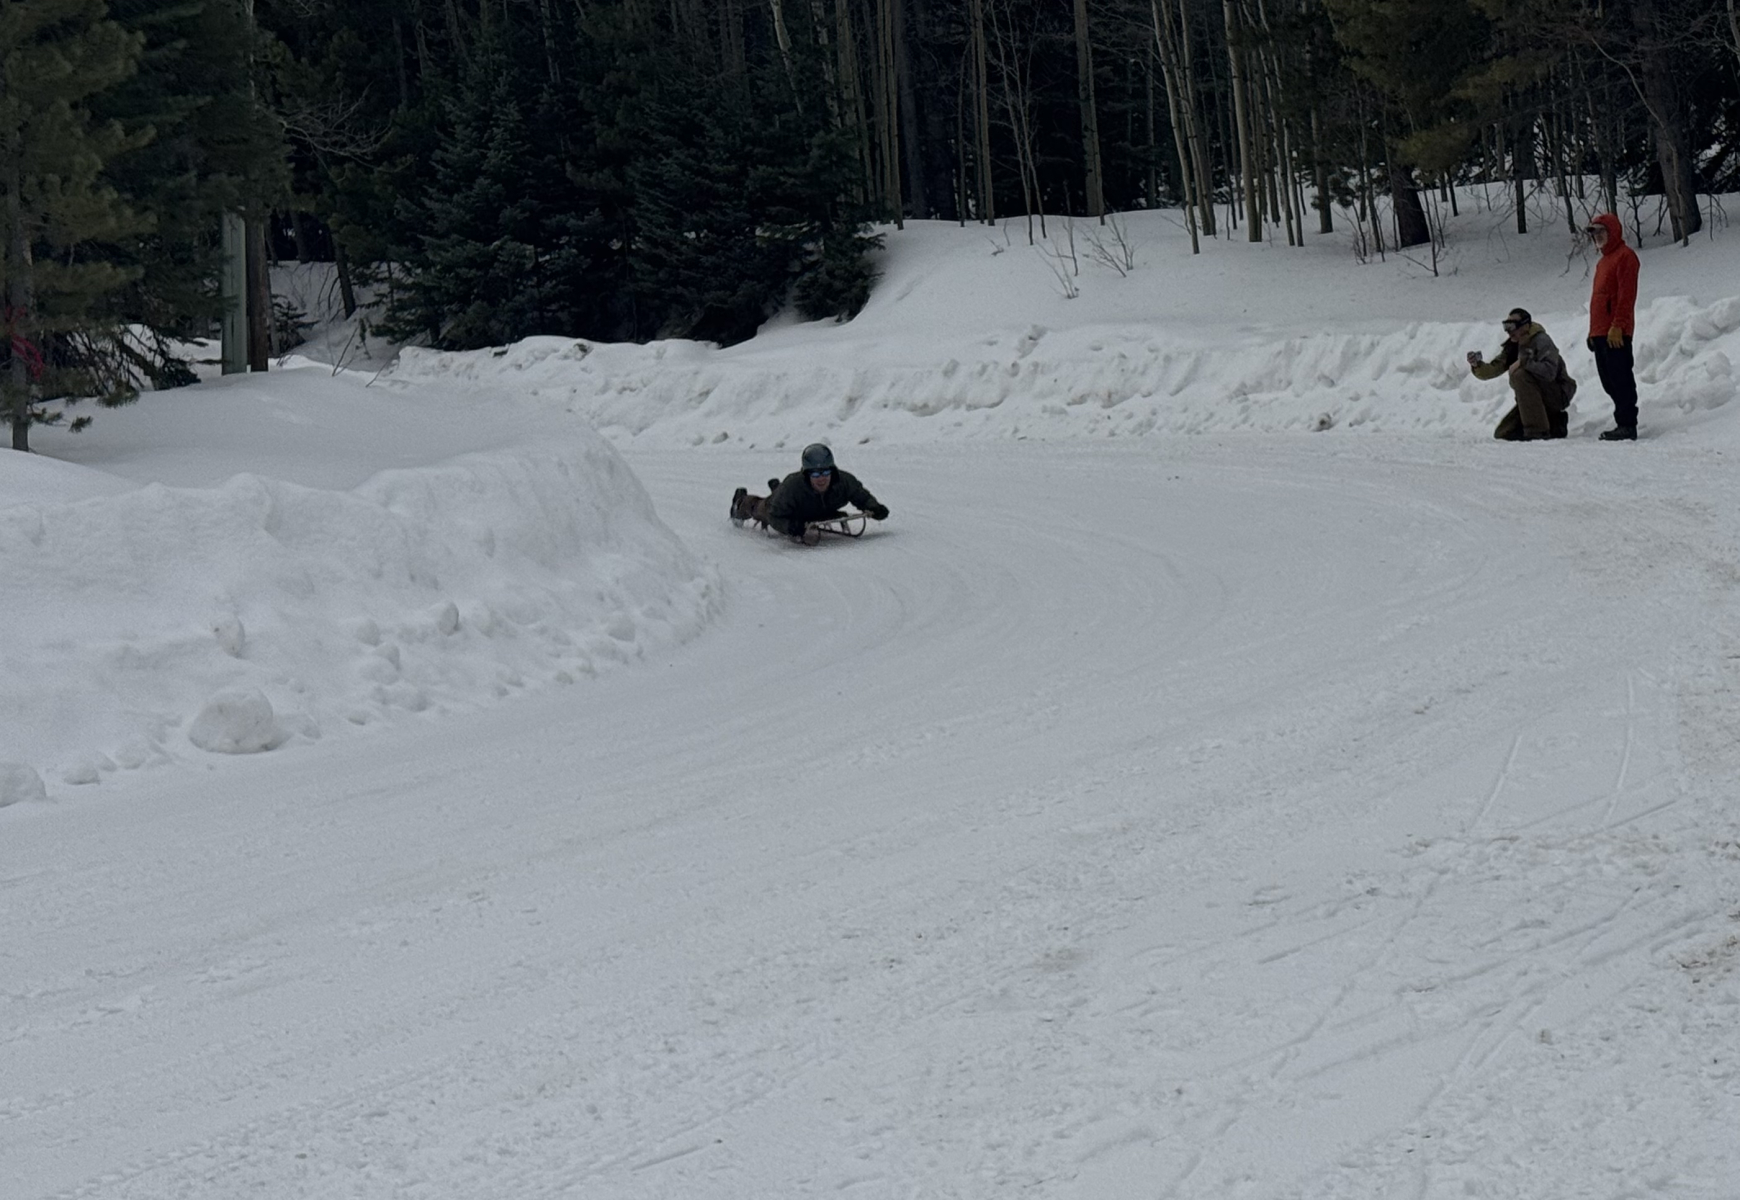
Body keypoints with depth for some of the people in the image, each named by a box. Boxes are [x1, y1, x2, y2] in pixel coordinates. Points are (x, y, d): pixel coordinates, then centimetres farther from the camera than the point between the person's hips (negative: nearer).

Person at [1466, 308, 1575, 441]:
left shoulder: (1542, 341, -18)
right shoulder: (1512, 346, 5)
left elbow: (1549, 372, -33)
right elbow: (1492, 370, -5)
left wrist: (1523, 362, -31)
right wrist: (1478, 365, -24)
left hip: (1558, 394, -8)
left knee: (1520, 376, -32)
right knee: (1502, 435, 4)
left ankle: (1536, 432, -29)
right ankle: (1554, 425, 16)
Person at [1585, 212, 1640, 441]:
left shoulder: (1625, 256, -7)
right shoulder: (1603, 261, 24)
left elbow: (1627, 294, -15)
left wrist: (1617, 326, -21)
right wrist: (1593, 331, 21)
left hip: (1615, 334, -10)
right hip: (1600, 333, 10)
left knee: (1620, 379, -9)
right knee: (1610, 382, 9)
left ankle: (1627, 425, -9)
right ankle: (1623, 424, 12)